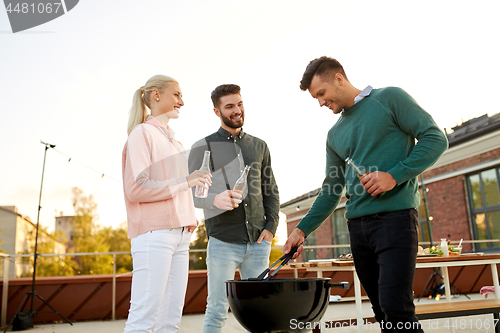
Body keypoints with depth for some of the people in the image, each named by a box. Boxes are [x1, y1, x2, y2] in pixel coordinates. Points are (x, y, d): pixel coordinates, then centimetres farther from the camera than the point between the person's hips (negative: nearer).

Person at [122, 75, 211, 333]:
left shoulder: (174, 141, 22)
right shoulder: (142, 133, -2)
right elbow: (136, 188, -12)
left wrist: (189, 219, 11)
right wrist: (185, 182, -11)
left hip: (180, 235, 8)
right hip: (154, 234, -8)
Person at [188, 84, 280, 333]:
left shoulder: (259, 146, 15)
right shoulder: (202, 148, 4)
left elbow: (271, 191, 17)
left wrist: (271, 226, 3)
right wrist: (214, 199, -20)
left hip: (258, 243, 4)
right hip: (223, 242, -3)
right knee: (217, 310, 2)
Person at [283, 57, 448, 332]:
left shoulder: (389, 98, 2)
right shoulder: (335, 135, 18)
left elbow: (436, 138, -3)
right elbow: (331, 190, 19)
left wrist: (394, 176, -15)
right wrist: (302, 229, 12)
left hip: (395, 215, -6)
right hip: (357, 224, 6)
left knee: (396, 307, -14)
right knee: (381, 309, 8)